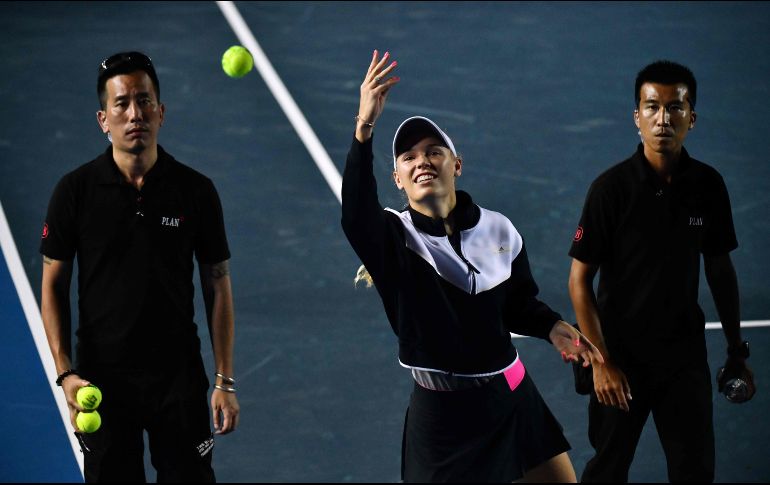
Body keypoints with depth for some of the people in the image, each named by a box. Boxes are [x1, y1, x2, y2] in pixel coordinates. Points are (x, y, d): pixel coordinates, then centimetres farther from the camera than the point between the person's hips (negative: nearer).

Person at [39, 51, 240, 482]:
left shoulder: (196, 191, -2)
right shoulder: (75, 191, -4)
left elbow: (217, 286, 2)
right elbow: (53, 287, 0)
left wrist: (225, 381, -2)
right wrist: (66, 372, -10)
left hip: (180, 378, 0)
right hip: (102, 378, 0)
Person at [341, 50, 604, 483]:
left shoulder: (499, 230, 1)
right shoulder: (393, 238, -12)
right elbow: (356, 215, -36)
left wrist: (553, 327, -7)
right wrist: (365, 128, -48)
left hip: (515, 398, 4)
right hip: (444, 415, -4)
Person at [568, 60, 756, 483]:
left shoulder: (708, 185, -4)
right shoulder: (611, 188, -15)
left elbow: (720, 269, 8)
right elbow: (579, 280, -11)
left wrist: (737, 351, 10)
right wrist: (601, 362, -15)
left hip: (685, 353, 3)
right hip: (621, 354, -3)